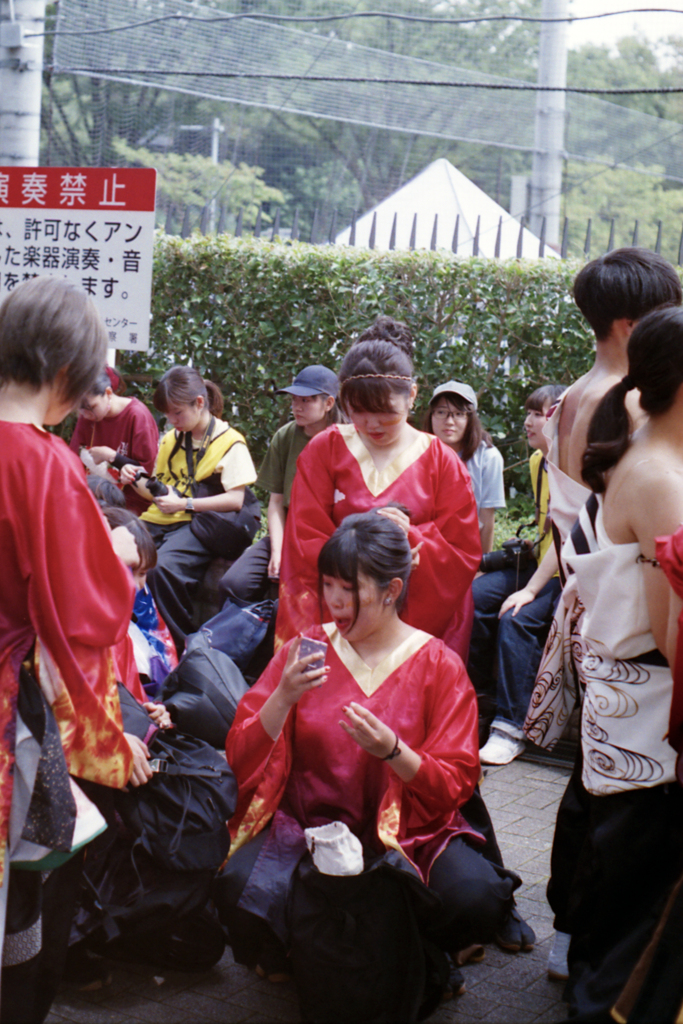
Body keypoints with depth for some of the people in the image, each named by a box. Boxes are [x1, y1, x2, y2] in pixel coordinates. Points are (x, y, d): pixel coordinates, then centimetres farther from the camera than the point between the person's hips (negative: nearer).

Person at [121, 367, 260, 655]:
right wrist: (138, 482, 6)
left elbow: (235, 500, -9)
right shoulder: (170, 440, 22)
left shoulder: (230, 443, -1)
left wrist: (186, 504, -16)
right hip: (162, 521, 7)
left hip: (198, 523, -6)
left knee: (162, 567, -34)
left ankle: (183, 648, -20)